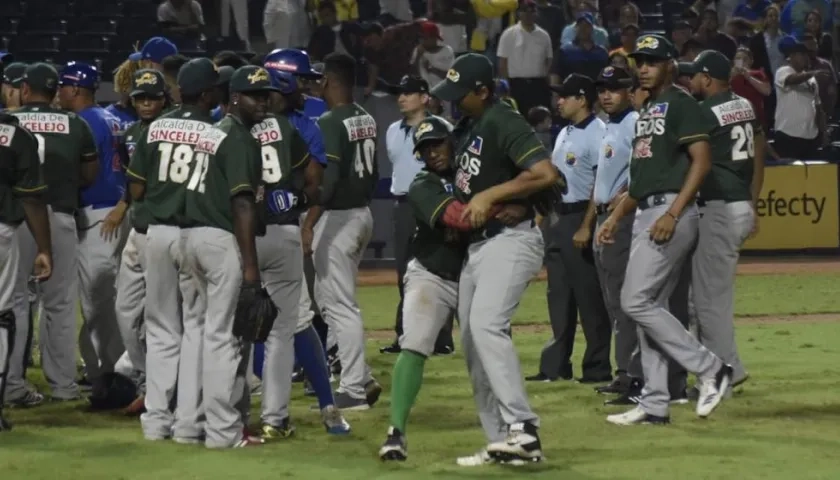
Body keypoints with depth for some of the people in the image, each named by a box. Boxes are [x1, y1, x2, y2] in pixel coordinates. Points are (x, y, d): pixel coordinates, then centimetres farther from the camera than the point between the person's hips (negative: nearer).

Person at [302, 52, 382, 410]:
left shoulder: (330, 123, -17)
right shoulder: (367, 119, 10)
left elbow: (328, 178, -25)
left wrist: (308, 224, -25)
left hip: (336, 217, -9)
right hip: (362, 214, 9)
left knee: (340, 305, -5)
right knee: (327, 298, 18)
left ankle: (354, 390, -4)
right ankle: (362, 379, 16)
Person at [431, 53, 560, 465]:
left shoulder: (503, 123, -13)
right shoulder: (467, 129, 15)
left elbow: (546, 174, -24)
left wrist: (490, 195, -21)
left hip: (510, 240, -10)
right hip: (475, 245, 10)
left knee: (486, 325, -25)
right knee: (471, 340, 8)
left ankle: (523, 428, -30)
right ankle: (501, 442, 12)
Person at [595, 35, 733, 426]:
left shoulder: (681, 104, -8)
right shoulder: (647, 111, 20)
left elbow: (701, 162, -16)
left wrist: (672, 214, -23)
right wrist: (616, 216, 19)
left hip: (671, 211, -10)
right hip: (645, 215, 10)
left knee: (636, 301, -14)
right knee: (646, 306, 7)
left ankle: (710, 369, -8)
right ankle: (654, 405, 9)